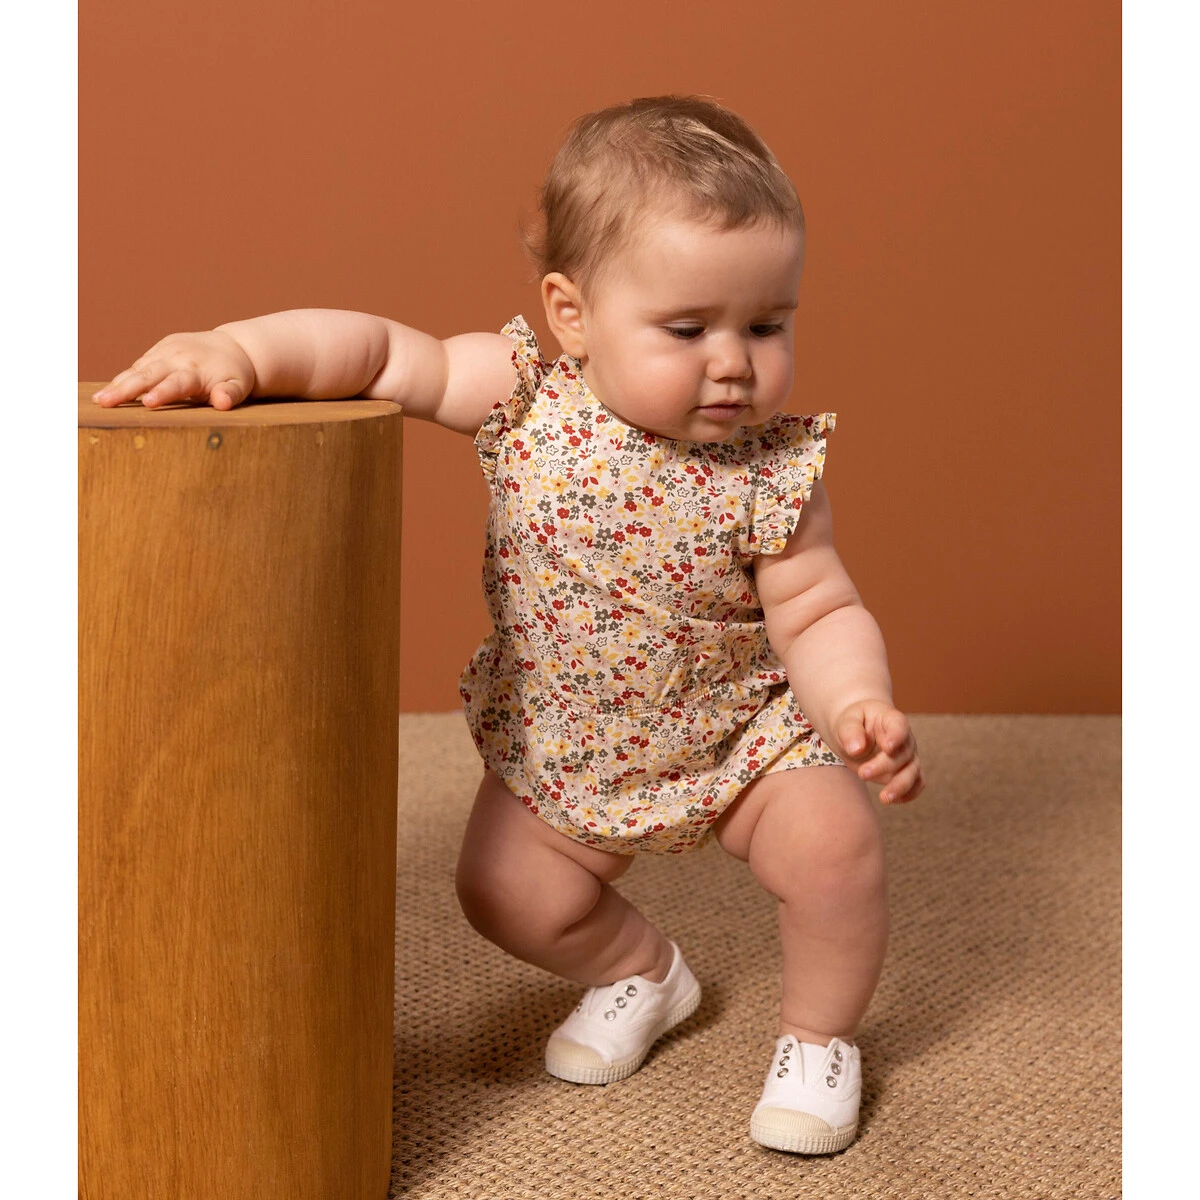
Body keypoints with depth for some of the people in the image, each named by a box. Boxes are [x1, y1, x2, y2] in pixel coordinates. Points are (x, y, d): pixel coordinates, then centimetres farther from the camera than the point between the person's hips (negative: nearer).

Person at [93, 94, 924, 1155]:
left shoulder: (773, 475, -22)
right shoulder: (523, 399, -20)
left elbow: (819, 613, -16)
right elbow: (379, 351, -22)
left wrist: (860, 706, -36)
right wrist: (238, 350, -38)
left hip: (740, 733, -2)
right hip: (559, 752, 3)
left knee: (836, 842, -22)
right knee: (507, 892, -1)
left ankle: (819, 1033, 9)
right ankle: (640, 971, 33)